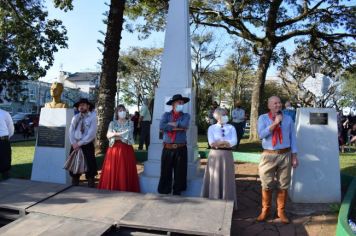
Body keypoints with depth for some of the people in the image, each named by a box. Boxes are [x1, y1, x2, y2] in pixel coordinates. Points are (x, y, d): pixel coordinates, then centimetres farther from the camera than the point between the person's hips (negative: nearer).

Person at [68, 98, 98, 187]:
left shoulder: (92, 117, -5)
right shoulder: (75, 117, 9)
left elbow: (91, 134, -13)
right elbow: (71, 131, 5)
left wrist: (80, 143, -14)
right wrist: (74, 143, -9)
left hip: (87, 145, -4)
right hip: (75, 145, 4)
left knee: (90, 164, -4)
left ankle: (91, 183, 8)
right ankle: (74, 182, 24)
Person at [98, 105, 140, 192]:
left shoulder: (130, 123, 7)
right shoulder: (112, 123, 8)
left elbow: (128, 135, -6)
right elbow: (108, 135, -5)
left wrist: (115, 135, -7)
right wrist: (121, 134, -17)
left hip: (126, 149, 0)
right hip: (114, 149, 1)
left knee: (126, 170, -1)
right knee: (113, 170, -1)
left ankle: (126, 190, 5)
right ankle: (112, 190, 6)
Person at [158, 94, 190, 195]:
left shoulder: (186, 116, 8)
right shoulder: (166, 115, 8)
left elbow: (184, 125, -15)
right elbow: (161, 126, -11)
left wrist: (171, 124, -6)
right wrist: (177, 127, -11)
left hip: (181, 149, 0)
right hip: (167, 148, 0)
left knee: (180, 173, 6)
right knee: (165, 172, 6)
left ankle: (177, 192, 19)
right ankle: (164, 192, 19)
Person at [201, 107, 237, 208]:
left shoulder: (231, 128, 7)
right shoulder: (212, 128, 3)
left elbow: (234, 142, -8)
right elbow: (211, 143, -10)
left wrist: (218, 142, -13)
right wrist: (226, 142, -11)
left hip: (227, 155, 1)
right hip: (215, 155, -1)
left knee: (226, 179, 7)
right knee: (214, 179, 4)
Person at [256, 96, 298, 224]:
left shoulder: (288, 119, 8)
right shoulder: (263, 118, 0)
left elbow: (292, 137, 8)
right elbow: (261, 134, -15)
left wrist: (294, 156, 4)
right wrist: (275, 123, -18)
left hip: (285, 155, 2)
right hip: (269, 155, -2)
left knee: (283, 185, 10)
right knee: (266, 185, 5)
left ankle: (281, 211, 27)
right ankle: (265, 210, 23)